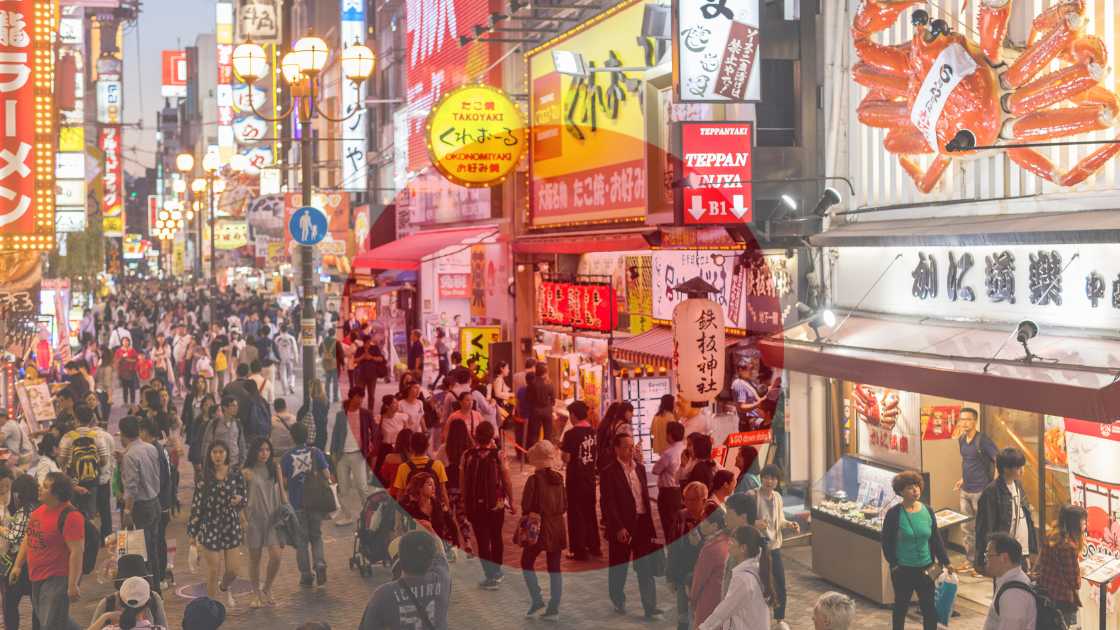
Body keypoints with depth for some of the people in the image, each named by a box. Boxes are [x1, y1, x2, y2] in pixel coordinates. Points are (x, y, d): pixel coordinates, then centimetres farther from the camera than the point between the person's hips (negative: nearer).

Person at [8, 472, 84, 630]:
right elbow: (28, 538, 19)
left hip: (57, 579, -9)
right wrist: (18, 565, 17)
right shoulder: (40, 509, 6)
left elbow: (77, 551, -23)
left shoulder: (69, 516, -21)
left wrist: (72, 585, -25)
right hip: (36, 578, 9)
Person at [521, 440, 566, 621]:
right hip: (557, 528, 5)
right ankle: (554, 609, 8)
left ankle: (536, 599, 0)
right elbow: (565, 505, 8)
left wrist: (533, 515, 6)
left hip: (538, 527, -5)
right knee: (554, 567, 8)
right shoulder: (558, 478, 2)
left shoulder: (534, 479, -14)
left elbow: (526, 506, -12)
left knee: (527, 562, 12)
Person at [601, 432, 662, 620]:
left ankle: (650, 608, 3)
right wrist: (619, 528, -19)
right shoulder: (610, 472, -9)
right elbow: (609, 503, -13)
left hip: (642, 523, 5)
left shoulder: (640, 469, 11)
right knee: (619, 567, 10)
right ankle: (619, 602, 28)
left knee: (646, 568, 2)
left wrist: (649, 524, 10)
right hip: (622, 526, -5)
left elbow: (645, 498, 14)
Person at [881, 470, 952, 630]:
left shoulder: (927, 511, 0)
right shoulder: (893, 514, -11)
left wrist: (945, 561, 3)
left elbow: (936, 539, 6)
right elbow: (886, 542, -6)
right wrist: (893, 563, -10)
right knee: (901, 606, 13)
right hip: (903, 570, -3)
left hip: (926, 568, 3)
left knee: (930, 607, 6)